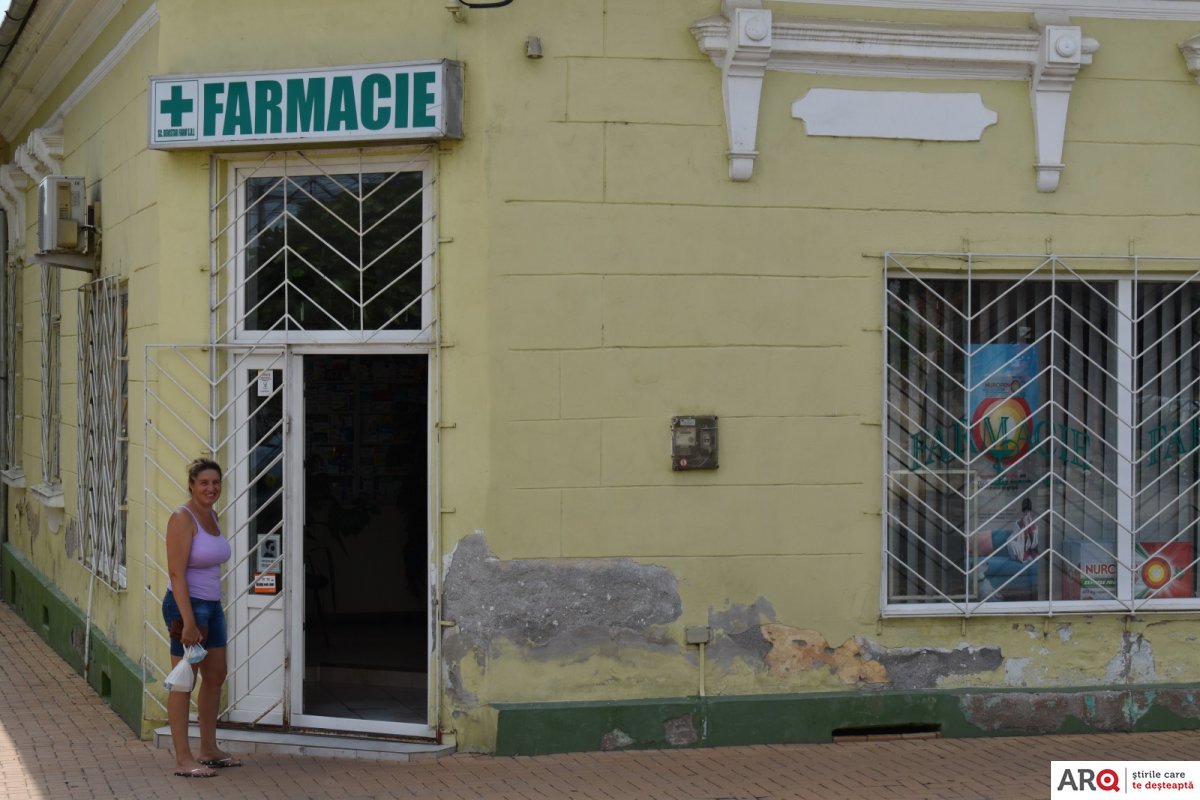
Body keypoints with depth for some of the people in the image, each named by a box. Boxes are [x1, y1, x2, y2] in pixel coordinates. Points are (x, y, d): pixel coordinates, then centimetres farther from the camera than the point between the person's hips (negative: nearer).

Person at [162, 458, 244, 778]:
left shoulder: (211, 515, 9)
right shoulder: (183, 518, -16)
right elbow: (177, 573, -22)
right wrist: (188, 621, -26)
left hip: (211, 606, 9)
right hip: (186, 606, -9)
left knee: (216, 676, 16)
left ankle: (208, 749, 28)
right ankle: (183, 760, -1)